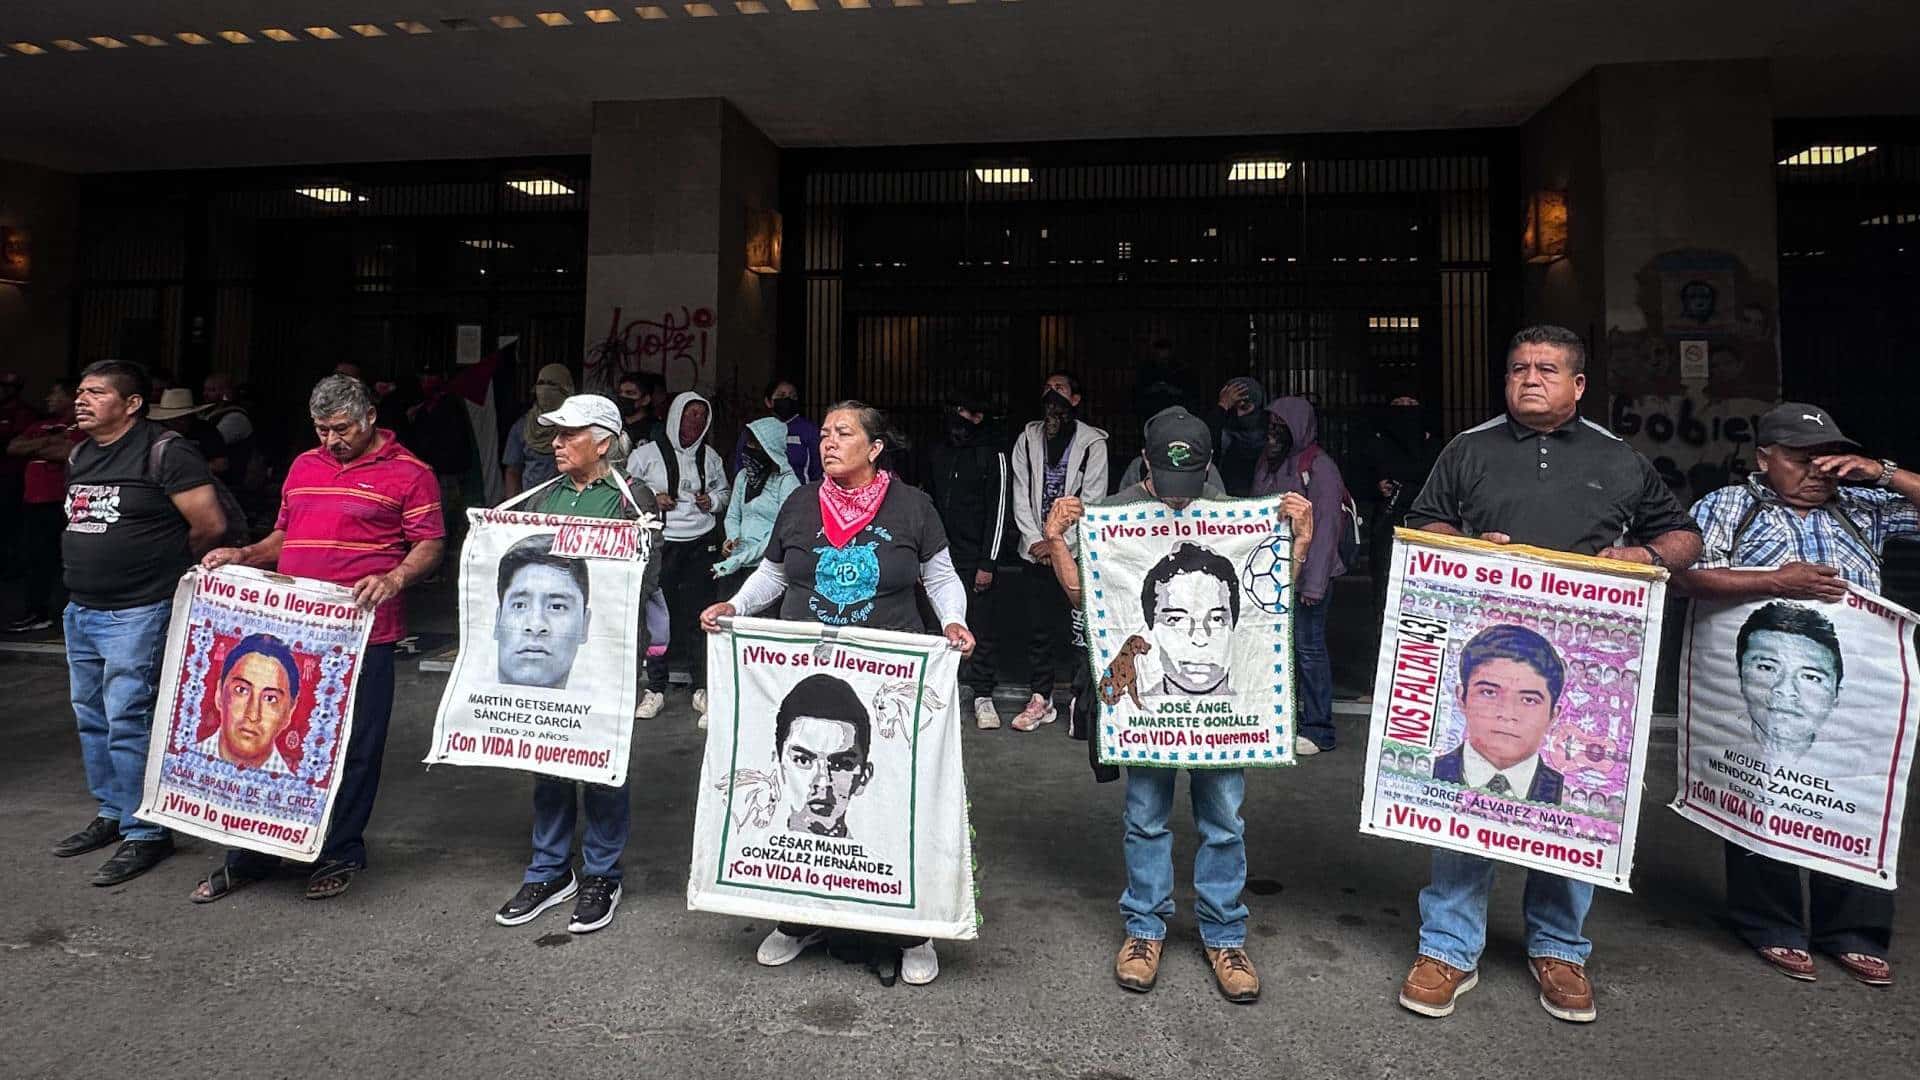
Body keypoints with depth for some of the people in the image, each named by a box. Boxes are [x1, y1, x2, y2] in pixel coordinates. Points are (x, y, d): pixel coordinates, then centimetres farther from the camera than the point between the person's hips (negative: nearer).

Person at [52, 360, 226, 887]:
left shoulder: (164, 451, -13)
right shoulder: (79, 456, 12)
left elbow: (210, 525, -16)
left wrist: (160, 563, -1)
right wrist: (102, 563, 12)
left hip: (138, 613, -9)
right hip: (82, 609, 9)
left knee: (127, 721, -6)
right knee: (91, 718, 17)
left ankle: (143, 832, 5)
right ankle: (112, 812, 31)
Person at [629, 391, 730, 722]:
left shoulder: (709, 457, 10)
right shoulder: (648, 453, 1)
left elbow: (724, 492, 23)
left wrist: (712, 501, 2)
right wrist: (652, 497, -9)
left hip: (701, 542, 2)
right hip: (659, 543, -1)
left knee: (699, 614, -1)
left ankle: (702, 689, 6)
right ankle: (655, 687, 14)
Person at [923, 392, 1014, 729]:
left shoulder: (993, 454, -3)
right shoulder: (937, 452, 13)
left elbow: (999, 510, -6)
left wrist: (988, 563, -11)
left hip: (976, 559, -4)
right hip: (941, 557, 5)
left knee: (980, 628, -2)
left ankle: (983, 696, 8)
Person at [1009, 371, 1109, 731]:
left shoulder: (1092, 442, -1)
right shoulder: (1027, 438, 10)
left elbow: (1092, 501, -6)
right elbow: (1021, 495, 7)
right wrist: (1034, 539, -4)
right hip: (1037, 550, 3)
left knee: (1079, 624, -2)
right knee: (1039, 627, 5)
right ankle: (1041, 699, 13)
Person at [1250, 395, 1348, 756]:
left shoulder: (1319, 467, -9)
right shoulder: (1267, 463, 14)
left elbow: (1326, 527, -14)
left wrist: (1314, 582, -18)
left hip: (1305, 574, -7)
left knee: (1308, 647, -3)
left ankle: (1318, 730, 7)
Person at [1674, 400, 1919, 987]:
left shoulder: (1860, 506, 16)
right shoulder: (1726, 507, 3)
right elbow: (1684, 574, -11)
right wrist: (1776, 582, -19)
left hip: (1853, 690, 4)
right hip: (1762, 686, -4)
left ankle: (1854, 933, 23)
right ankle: (1773, 928, 17)